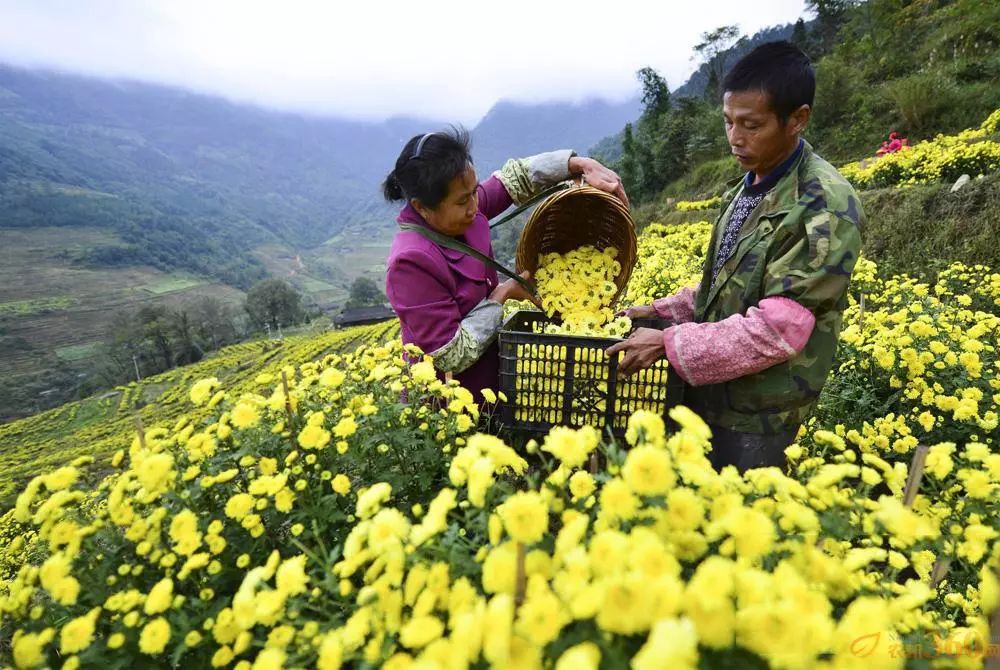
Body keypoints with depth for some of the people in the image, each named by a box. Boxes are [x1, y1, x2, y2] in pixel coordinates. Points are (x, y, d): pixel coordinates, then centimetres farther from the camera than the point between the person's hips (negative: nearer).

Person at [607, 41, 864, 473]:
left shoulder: (826, 208, -20)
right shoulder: (751, 185, 6)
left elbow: (777, 331, -25)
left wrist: (669, 343, -23)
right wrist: (665, 311, 4)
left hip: (755, 417, -8)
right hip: (706, 393, 8)